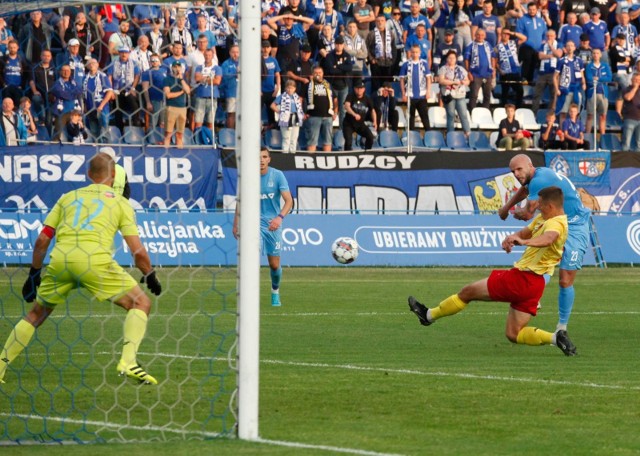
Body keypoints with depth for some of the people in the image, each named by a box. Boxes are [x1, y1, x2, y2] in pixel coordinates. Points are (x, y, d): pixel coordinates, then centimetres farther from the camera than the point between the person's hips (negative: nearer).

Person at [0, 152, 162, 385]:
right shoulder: (120, 203, 16)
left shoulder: (69, 197, 24)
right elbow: (137, 251, 8)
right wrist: (150, 276, 24)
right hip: (95, 260, -4)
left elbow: (42, 240, 19)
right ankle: (128, 361, -11)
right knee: (141, 303, 8)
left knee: (36, 313, 23)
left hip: (59, 259, 4)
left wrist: (34, 274, 28)